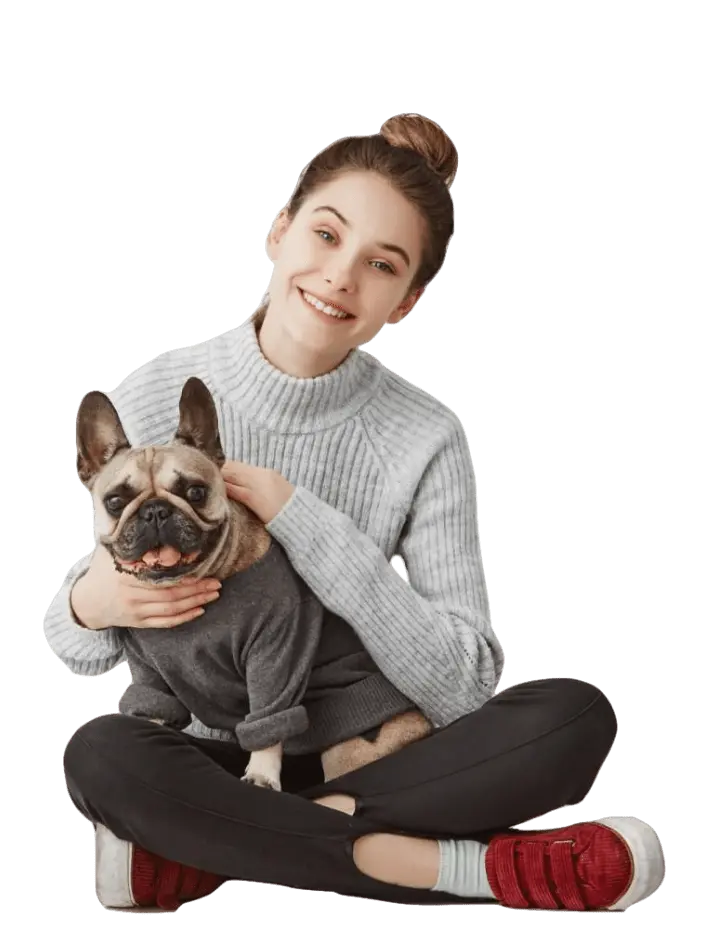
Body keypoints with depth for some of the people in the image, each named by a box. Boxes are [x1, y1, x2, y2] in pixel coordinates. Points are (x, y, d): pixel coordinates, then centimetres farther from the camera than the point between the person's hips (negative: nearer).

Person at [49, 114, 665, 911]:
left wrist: (300, 519, -25)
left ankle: (212, 850, -22)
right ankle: (469, 865, -23)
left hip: (358, 750, 1)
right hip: (211, 753, 0)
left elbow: (465, 691, -18)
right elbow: (81, 660, -1)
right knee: (98, 755, -33)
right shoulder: (155, 397, -9)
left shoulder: (425, 442, -11)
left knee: (578, 716, -23)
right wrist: (90, 607, -27)